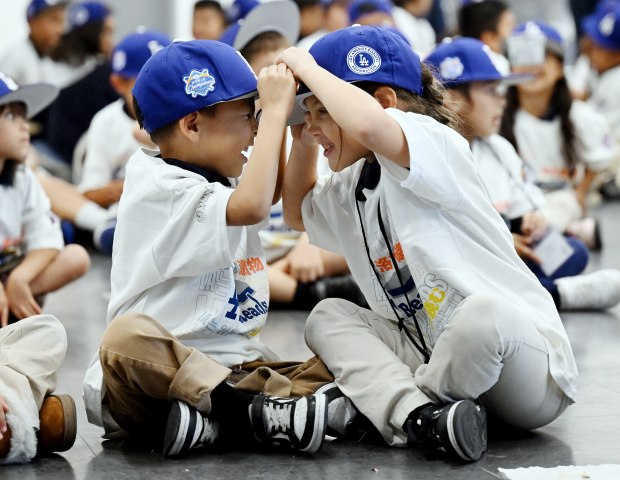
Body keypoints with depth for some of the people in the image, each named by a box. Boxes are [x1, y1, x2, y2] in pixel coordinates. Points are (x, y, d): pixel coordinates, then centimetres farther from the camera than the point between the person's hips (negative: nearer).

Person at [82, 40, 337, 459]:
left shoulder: (223, 180, 15)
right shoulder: (159, 190, -12)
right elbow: (251, 207, -29)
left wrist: (285, 111, 15)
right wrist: (275, 111, -20)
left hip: (233, 370, 7)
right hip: (156, 372, -7)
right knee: (129, 336, -40)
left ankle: (214, 422, -31)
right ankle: (260, 413, -41)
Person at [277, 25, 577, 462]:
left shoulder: (436, 143, -12)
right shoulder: (349, 191, 14)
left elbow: (369, 126, -35)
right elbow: (299, 212, 37)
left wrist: (308, 69, -18)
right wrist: (302, 144, 18)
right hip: (431, 358, 8)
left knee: (484, 311, -40)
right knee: (328, 316, -3)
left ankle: (391, 405, -13)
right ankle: (422, 418, -25)